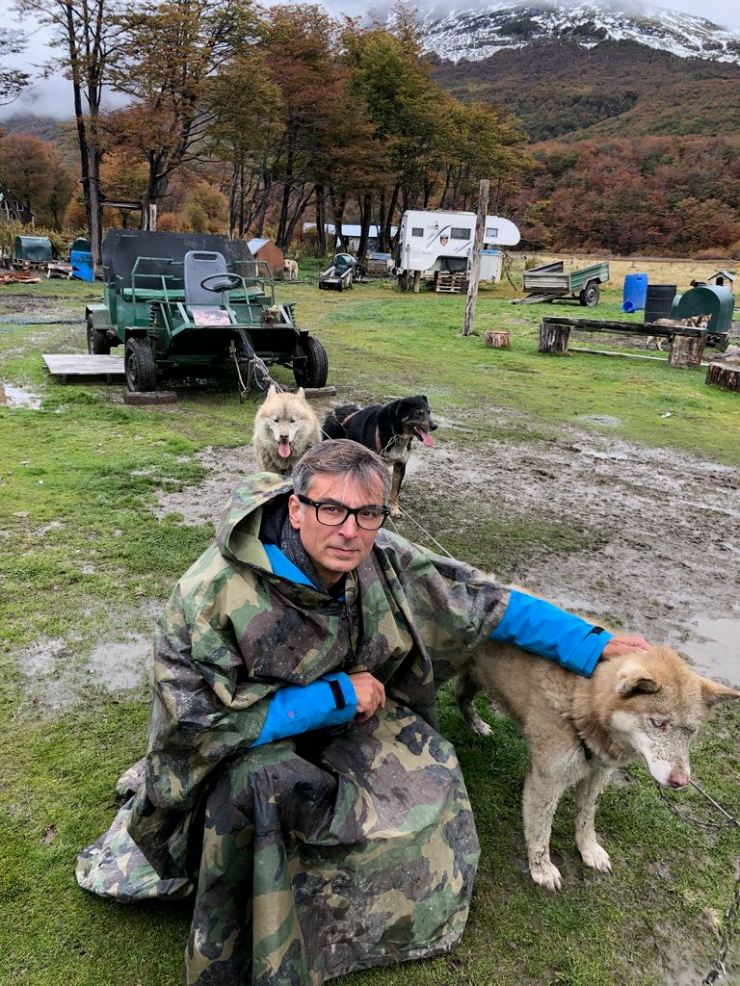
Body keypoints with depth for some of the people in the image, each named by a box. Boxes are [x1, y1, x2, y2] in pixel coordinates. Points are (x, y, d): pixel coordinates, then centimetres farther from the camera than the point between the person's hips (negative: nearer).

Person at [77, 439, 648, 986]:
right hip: (247, 743, -4)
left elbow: (484, 601, -11)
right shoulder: (214, 594, -32)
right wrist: (337, 695, -26)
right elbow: (205, 717, -28)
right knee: (257, 783, -32)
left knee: (427, 777, -13)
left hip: (341, 716, 4)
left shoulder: (384, 561, -21)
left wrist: (593, 645, -11)